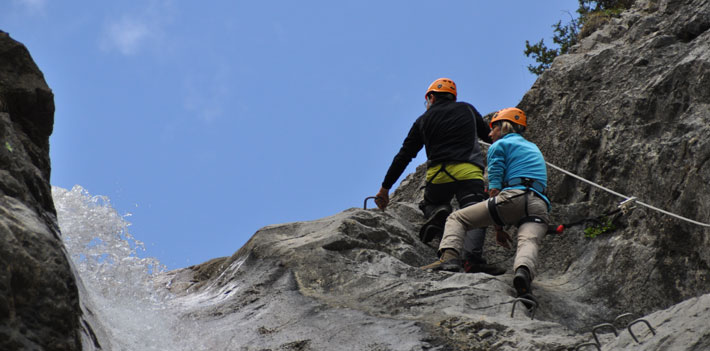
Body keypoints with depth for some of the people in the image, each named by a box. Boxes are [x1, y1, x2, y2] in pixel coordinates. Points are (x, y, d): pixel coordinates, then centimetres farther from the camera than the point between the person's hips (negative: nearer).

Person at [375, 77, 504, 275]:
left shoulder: (423, 120, 18)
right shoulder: (467, 109, 20)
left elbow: (404, 156, 16)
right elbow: (489, 136, 29)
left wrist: (385, 188, 20)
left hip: (438, 173, 1)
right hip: (469, 171, -1)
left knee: (431, 203, 25)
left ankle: (438, 215, -11)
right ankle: (473, 257, -34)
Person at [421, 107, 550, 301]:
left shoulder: (499, 145, 15)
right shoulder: (534, 149, 37)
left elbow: (495, 188, 6)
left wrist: (498, 228, 9)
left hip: (515, 198, -5)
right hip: (540, 206, 5)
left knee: (456, 218, 6)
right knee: (528, 241, -19)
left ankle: (449, 256, -18)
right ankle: (523, 271, -53)